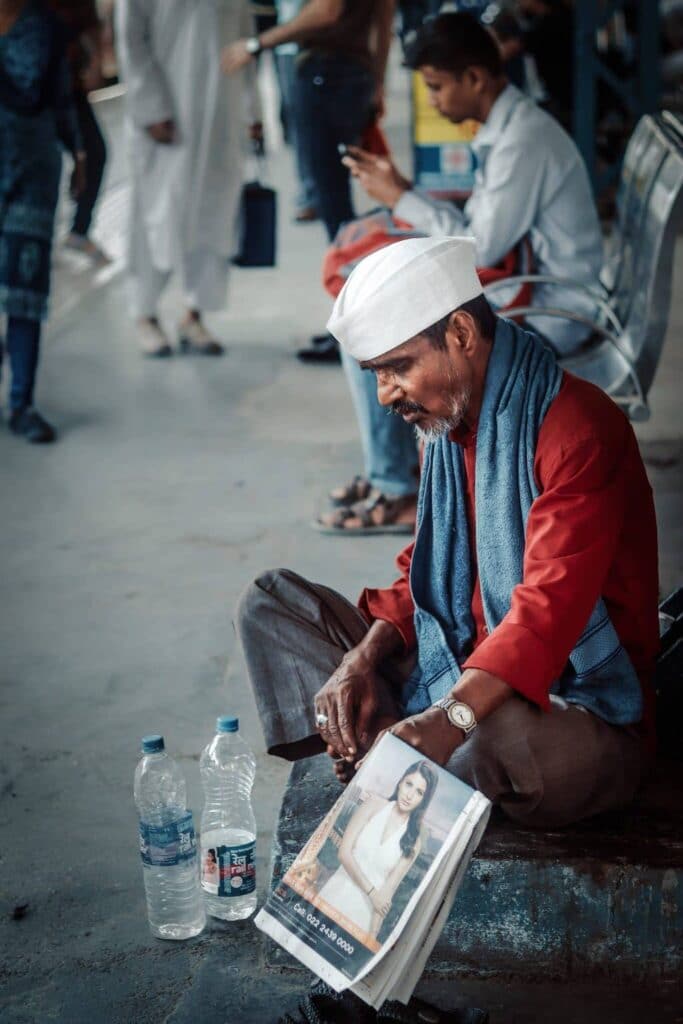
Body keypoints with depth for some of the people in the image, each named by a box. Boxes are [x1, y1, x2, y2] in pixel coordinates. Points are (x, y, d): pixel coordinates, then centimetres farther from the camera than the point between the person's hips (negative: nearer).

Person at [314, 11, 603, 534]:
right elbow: (476, 226, 14)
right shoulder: (505, 129, 11)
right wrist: (402, 191, 5)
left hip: (548, 313, -10)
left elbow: (482, 247, -23)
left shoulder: (524, 140, -20)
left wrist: (402, 198, -14)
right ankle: (391, 467, 15)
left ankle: (396, 493, -5)